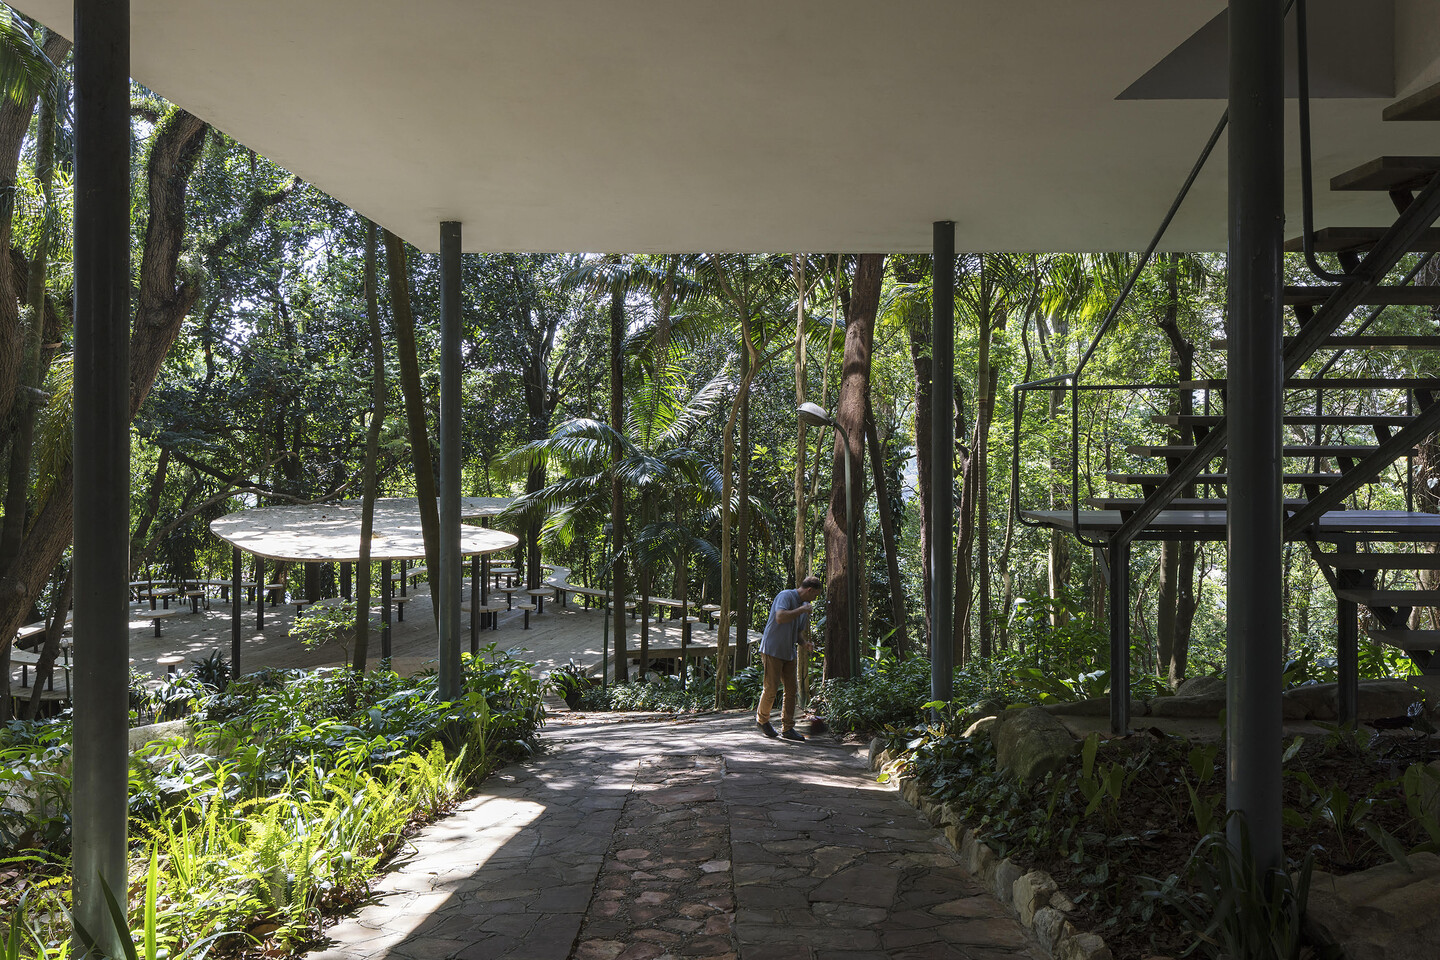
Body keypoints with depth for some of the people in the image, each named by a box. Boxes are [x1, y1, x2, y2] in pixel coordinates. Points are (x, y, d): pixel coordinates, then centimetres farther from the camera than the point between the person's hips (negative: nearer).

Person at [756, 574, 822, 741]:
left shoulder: (804, 605, 15)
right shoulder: (786, 596, -13)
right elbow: (780, 618, -31)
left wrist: (804, 643, 5)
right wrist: (802, 610, -22)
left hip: (789, 653, 8)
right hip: (772, 650, -8)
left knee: (791, 691, 3)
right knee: (771, 688, -5)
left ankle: (787, 729, 9)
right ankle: (762, 719, 18)